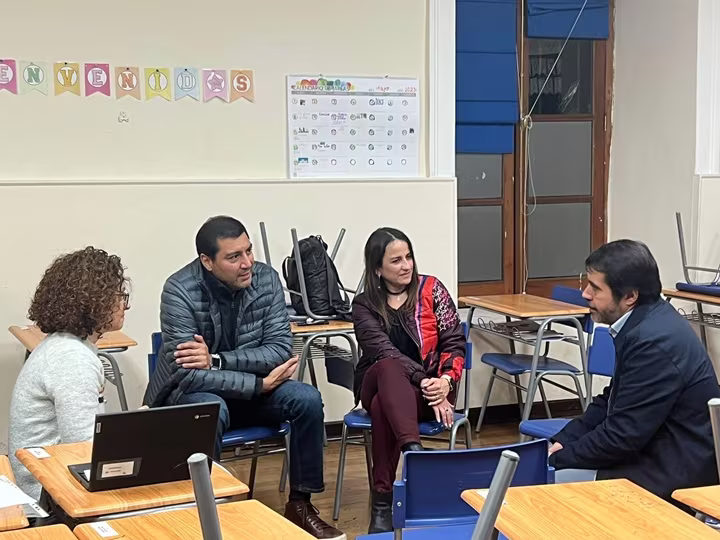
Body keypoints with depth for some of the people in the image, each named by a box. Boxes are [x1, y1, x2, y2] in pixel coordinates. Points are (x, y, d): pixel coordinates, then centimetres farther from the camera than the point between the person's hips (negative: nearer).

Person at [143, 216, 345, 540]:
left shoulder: (266, 279, -12)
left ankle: (300, 504, -4)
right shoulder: (180, 291, -23)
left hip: (246, 391, 4)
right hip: (188, 394, -4)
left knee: (307, 399, -20)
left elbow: (281, 348, -15)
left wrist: (216, 360, -28)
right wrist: (260, 384, -26)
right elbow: (187, 374, -27)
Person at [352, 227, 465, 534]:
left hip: (430, 386, 0)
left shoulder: (431, 289, 0)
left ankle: (383, 500, -31)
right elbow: (385, 352, -15)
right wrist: (424, 382, -29)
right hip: (379, 384, 0)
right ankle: (414, 452, -56)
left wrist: (446, 380, -20)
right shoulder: (364, 305, -1)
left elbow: (454, 341, -2)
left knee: (384, 406, -34)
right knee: (389, 368, -37)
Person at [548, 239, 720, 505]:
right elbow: (610, 400, 13)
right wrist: (562, 442, 2)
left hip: (672, 478, -9)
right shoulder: (643, 323, 4)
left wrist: (558, 458, -12)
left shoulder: (655, 340, -26)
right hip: (654, 453, 9)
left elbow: (622, 436, -23)